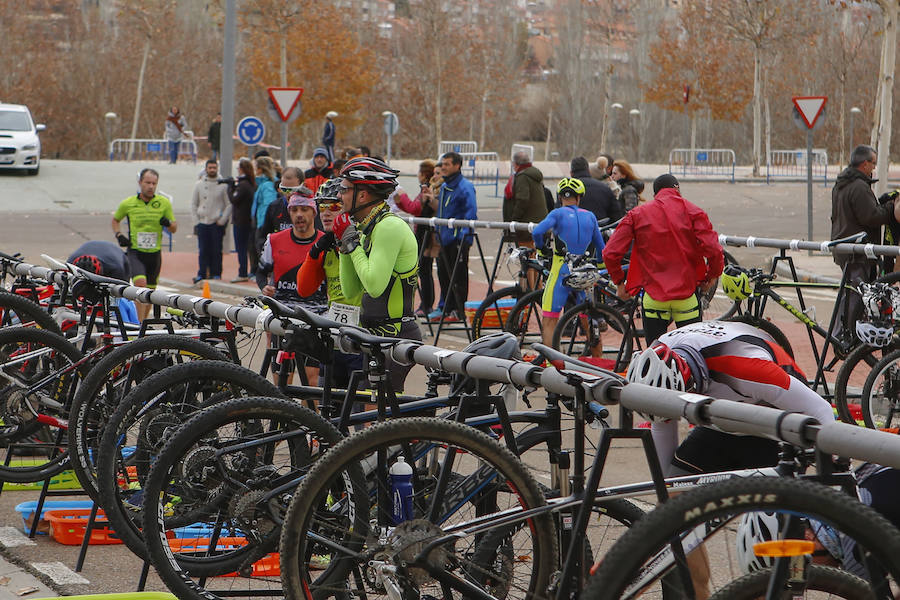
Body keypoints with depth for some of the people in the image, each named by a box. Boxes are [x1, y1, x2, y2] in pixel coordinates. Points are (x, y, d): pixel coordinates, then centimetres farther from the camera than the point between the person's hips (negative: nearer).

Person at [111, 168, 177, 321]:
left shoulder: (164, 203, 1)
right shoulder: (128, 203, -1)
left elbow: (174, 229, 7)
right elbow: (115, 220, 19)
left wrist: (168, 223, -16)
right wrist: (119, 235, 1)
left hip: (155, 253, 3)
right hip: (135, 252, -3)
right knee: (140, 283, -24)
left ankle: (143, 321, 32)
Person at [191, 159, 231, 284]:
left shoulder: (223, 185, 1)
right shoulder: (199, 185, 9)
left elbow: (229, 205, 1)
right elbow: (194, 204, 12)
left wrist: (222, 221, -7)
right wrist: (196, 221, 3)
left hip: (217, 223, -2)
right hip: (202, 223, 2)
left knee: (216, 250, 0)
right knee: (203, 250, -1)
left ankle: (216, 274, 7)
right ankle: (201, 274, 2)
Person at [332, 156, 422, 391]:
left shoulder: (390, 226, -16)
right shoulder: (368, 228, 14)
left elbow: (374, 286, -25)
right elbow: (350, 290, 14)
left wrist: (352, 243, -14)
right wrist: (344, 243, 5)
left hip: (396, 338, -10)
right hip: (380, 336, 10)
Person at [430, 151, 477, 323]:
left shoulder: (465, 187, -12)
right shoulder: (444, 186, 16)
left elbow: (471, 212, -17)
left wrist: (464, 233, -22)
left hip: (458, 238, -9)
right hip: (445, 237, 9)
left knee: (459, 275, -4)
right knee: (443, 273, 12)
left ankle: (459, 311, 1)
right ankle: (447, 308, 20)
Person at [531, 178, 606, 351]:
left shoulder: (558, 213, -2)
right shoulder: (590, 216, 9)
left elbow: (537, 232, -18)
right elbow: (601, 248, 13)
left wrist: (541, 248, 1)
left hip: (561, 271, -4)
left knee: (548, 322, -2)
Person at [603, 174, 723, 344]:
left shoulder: (637, 214, 5)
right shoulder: (693, 212, 0)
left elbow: (611, 253, -1)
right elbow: (713, 249, -11)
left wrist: (619, 283, 13)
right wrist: (712, 275, 7)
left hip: (653, 297, 1)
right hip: (687, 296, -1)